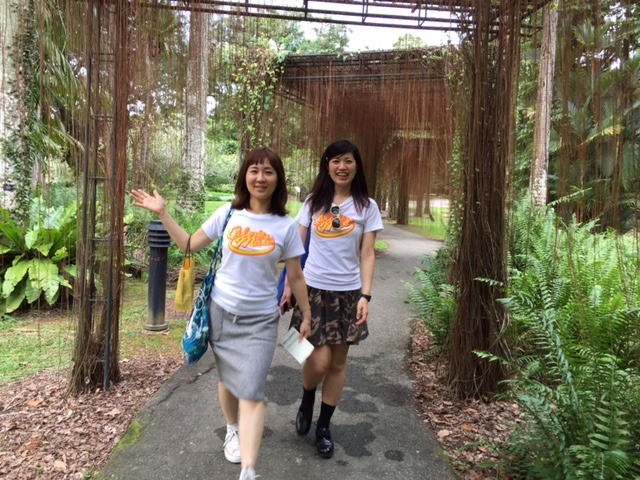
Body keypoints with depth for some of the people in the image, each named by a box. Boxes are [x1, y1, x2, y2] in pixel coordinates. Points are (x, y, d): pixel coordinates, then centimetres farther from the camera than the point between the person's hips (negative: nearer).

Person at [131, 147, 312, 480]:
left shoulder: (286, 226, -8)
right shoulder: (228, 213, -4)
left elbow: (295, 277, 0)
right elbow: (190, 245, 4)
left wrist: (306, 315, 5)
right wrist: (162, 213, -1)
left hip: (260, 320, -2)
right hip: (222, 311, 2)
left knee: (251, 391, -7)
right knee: (228, 379, 19)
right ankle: (233, 430, 46)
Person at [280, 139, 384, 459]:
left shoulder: (367, 206, 1)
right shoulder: (313, 201, 4)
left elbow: (367, 255, -1)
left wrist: (365, 295, -9)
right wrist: (289, 285, 2)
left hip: (347, 293, 1)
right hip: (313, 289, 0)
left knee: (338, 363, 8)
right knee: (319, 360, -7)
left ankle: (323, 427, 28)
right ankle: (306, 402, 27)